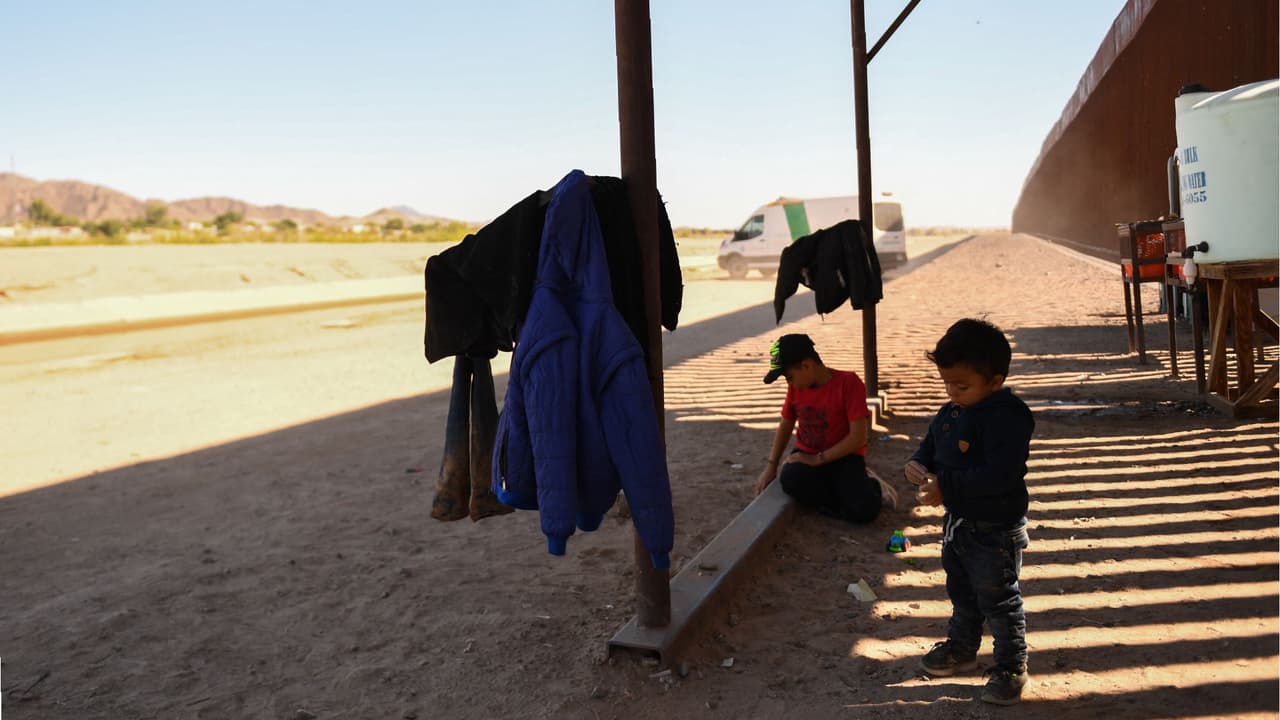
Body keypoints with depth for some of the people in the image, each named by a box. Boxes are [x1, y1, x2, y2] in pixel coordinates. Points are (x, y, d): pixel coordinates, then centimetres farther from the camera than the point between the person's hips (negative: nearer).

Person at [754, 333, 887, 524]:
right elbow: (786, 425, 13)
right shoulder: (795, 387, -1)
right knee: (790, 480, -33)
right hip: (806, 453, 4)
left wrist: (818, 459, -19)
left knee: (864, 511, -28)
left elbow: (858, 437, -20)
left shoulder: (848, 383, -18)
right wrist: (771, 466, 4)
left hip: (843, 456, -4)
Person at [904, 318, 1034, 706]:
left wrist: (946, 486, -33)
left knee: (1000, 601, 8)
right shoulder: (951, 412, 1)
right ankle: (961, 647, 45)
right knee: (961, 592, 25)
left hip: (995, 531, -9)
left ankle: (1012, 667, 26)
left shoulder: (1008, 417, -26)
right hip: (957, 522, 9)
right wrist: (917, 464, -9)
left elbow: (1000, 474, -34)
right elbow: (931, 446, 14)